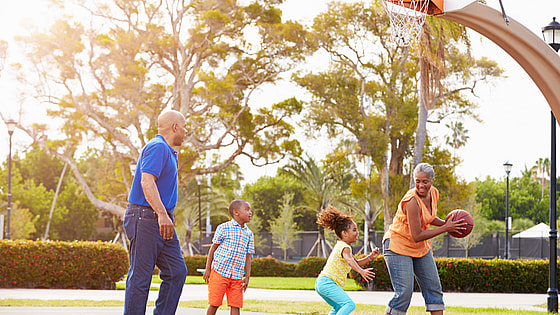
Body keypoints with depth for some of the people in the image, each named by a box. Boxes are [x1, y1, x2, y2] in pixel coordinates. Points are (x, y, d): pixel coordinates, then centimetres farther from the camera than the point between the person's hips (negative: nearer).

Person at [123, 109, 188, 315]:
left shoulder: (167, 151, 22)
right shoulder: (157, 147, -12)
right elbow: (146, 181, -25)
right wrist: (162, 213, -34)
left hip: (162, 222, 10)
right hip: (145, 219, -10)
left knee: (177, 272, 3)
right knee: (140, 277, -8)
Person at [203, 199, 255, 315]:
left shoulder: (249, 234, 10)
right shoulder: (224, 228, -3)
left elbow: (248, 257, 13)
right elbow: (213, 248, 2)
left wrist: (247, 276, 7)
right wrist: (208, 269, -2)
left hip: (237, 276, 4)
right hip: (219, 271, -4)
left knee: (235, 305, -1)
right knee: (214, 303, -2)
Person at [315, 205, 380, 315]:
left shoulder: (340, 246, 21)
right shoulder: (344, 247, -12)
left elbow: (356, 263, 24)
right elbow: (349, 260, -33)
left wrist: (370, 257, 10)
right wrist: (361, 271, -49)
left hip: (321, 283, 11)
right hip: (327, 282, -11)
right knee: (350, 304, -25)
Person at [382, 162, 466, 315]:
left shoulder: (434, 193, -3)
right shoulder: (411, 201, -28)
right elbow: (417, 236, -27)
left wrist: (445, 223, -2)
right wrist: (445, 228, -24)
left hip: (421, 248, 8)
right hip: (398, 246, -8)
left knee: (434, 287, 7)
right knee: (404, 292, -13)